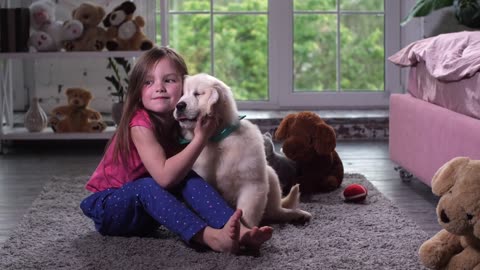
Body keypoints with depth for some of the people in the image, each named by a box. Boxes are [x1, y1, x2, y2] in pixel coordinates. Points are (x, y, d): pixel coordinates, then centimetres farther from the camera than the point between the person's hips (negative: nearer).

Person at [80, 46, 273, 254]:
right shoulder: (140, 124, -24)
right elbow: (164, 176, -34)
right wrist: (201, 138, -31)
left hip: (147, 206, 5)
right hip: (109, 206, -5)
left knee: (187, 178, -19)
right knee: (147, 186, -34)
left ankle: (237, 230, -38)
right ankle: (211, 237, -54)